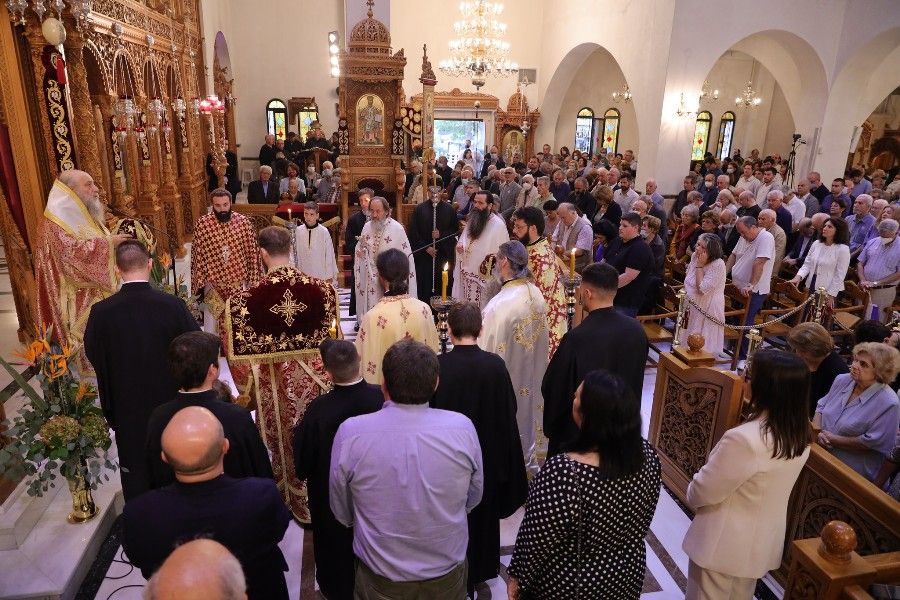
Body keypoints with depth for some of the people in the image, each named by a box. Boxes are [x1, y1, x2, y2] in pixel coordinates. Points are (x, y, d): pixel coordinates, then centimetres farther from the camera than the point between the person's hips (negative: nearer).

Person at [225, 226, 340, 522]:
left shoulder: (244, 300, -19)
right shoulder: (323, 289, -14)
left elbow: (240, 355, -11)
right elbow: (332, 342, -3)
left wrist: (246, 392, 6)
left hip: (274, 387, -1)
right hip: (314, 383, 1)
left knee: (283, 443, 20)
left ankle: (290, 500, 41)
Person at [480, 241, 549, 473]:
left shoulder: (500, 305, -31)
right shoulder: (536, 293, -7)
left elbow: (490, 352, -24)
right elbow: (542, 338, 4)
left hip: (507, 381, -7)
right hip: (532, 378, 7)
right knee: (526, 409, 25)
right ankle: (528, 458, 44)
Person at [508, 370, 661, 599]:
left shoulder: (563, 472, -36)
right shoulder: (647, 455, -18)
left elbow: (536, 539, -23)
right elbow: (643, 522, -1)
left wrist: (517, 576, -6)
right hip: (627, 576, 5)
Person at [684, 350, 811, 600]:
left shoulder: (745, 439, -34)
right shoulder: (800, 435, -8)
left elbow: (702, 492, -23)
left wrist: (691, 493, 0)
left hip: (724, 545, -7)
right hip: (763, 542, 7)